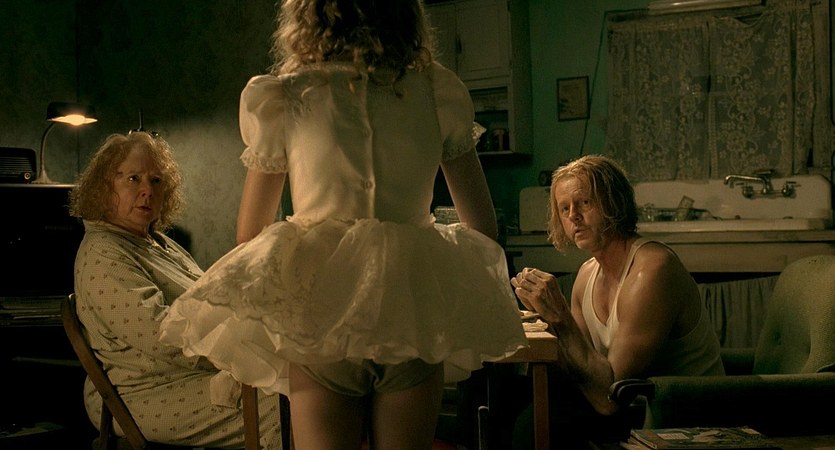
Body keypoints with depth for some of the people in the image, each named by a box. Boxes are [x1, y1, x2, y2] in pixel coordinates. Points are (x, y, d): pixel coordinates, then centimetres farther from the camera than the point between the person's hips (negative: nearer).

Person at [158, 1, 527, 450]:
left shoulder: (283, 98, 3)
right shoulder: (439, 92, 6)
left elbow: (250, 232, 12)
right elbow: (483, 225, 11)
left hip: (322, 307, -1)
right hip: (415, 312, 2)